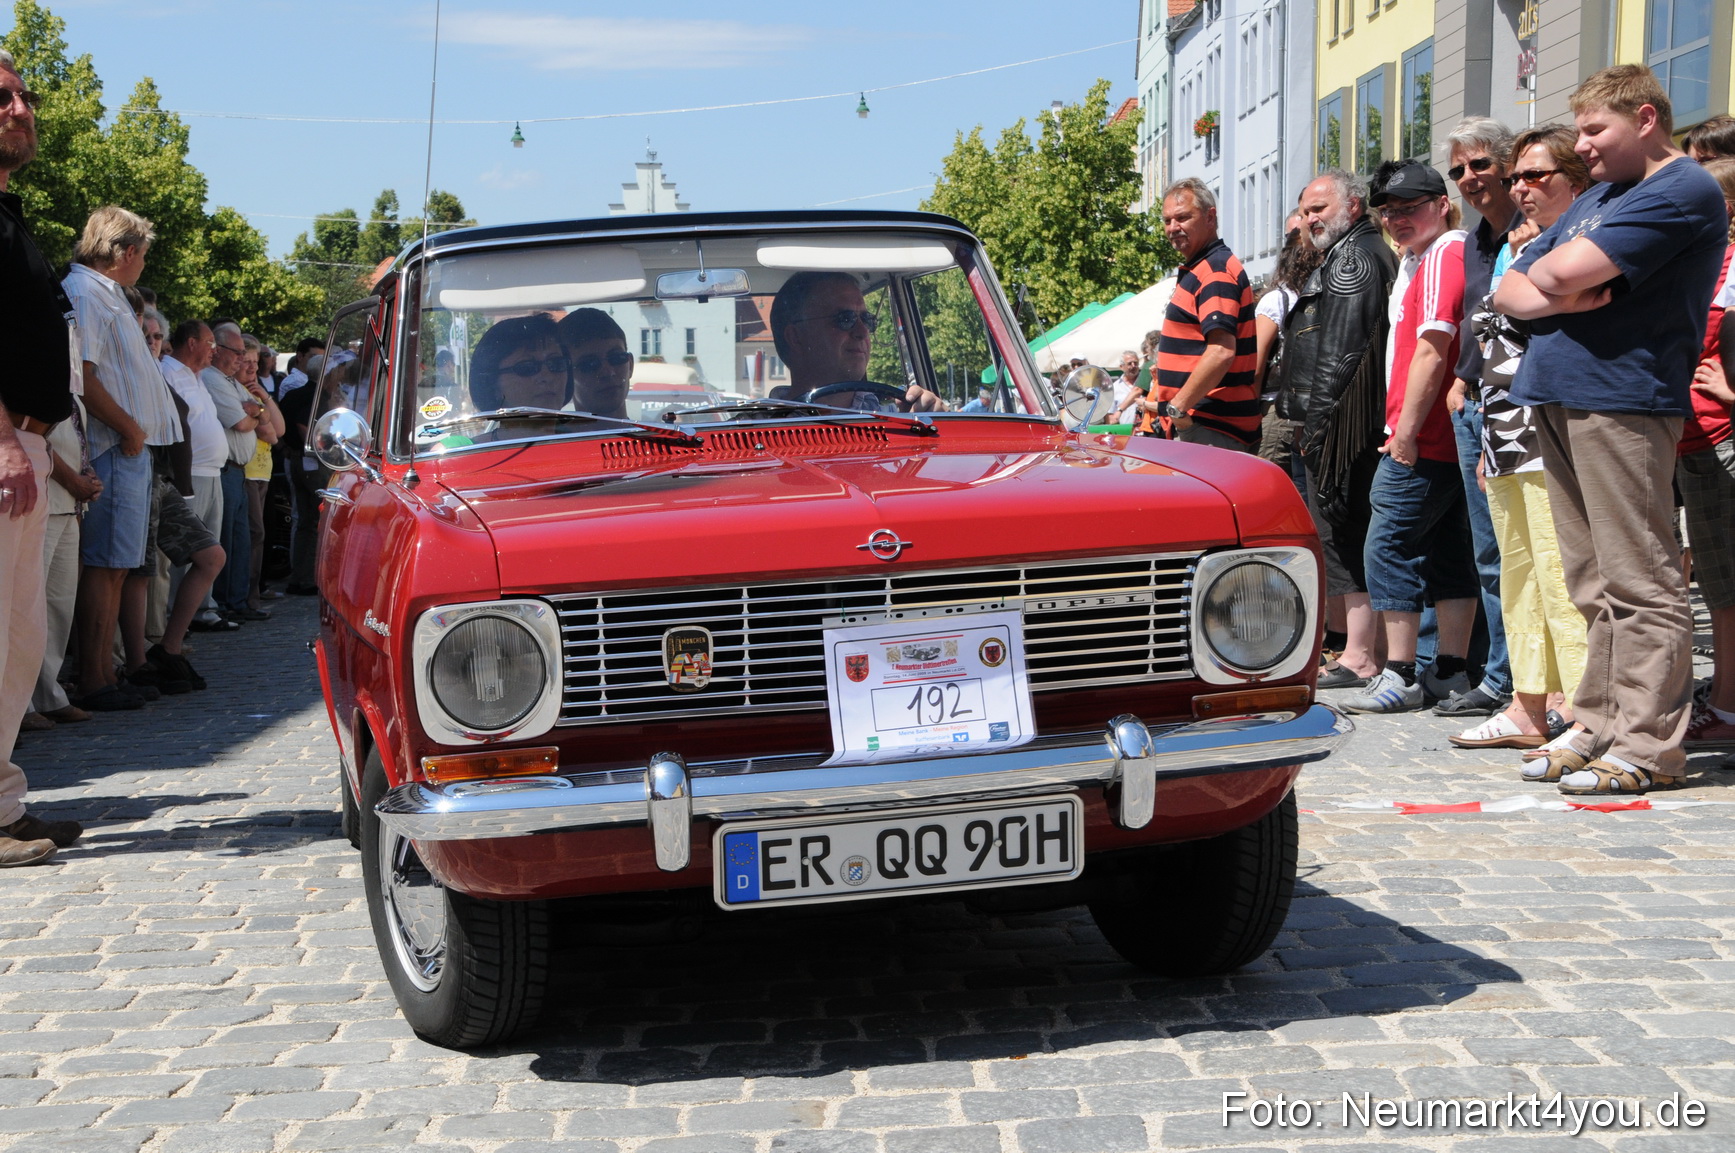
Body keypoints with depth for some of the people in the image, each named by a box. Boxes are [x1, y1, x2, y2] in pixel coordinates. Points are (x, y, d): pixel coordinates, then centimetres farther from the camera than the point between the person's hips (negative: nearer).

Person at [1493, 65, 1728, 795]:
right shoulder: (1593, 199, 23)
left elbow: (1569, 271, -18)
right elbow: (1511, 290, 17)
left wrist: (1545, 272, 4)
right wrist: (1554, 297, -4)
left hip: (1622, 399, -9)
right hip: (1557, 400, 9)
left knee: (1638, 583, -7)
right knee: (1594, 587, 11)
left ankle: (1647, 748, -6)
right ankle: (1601, 729, 15)